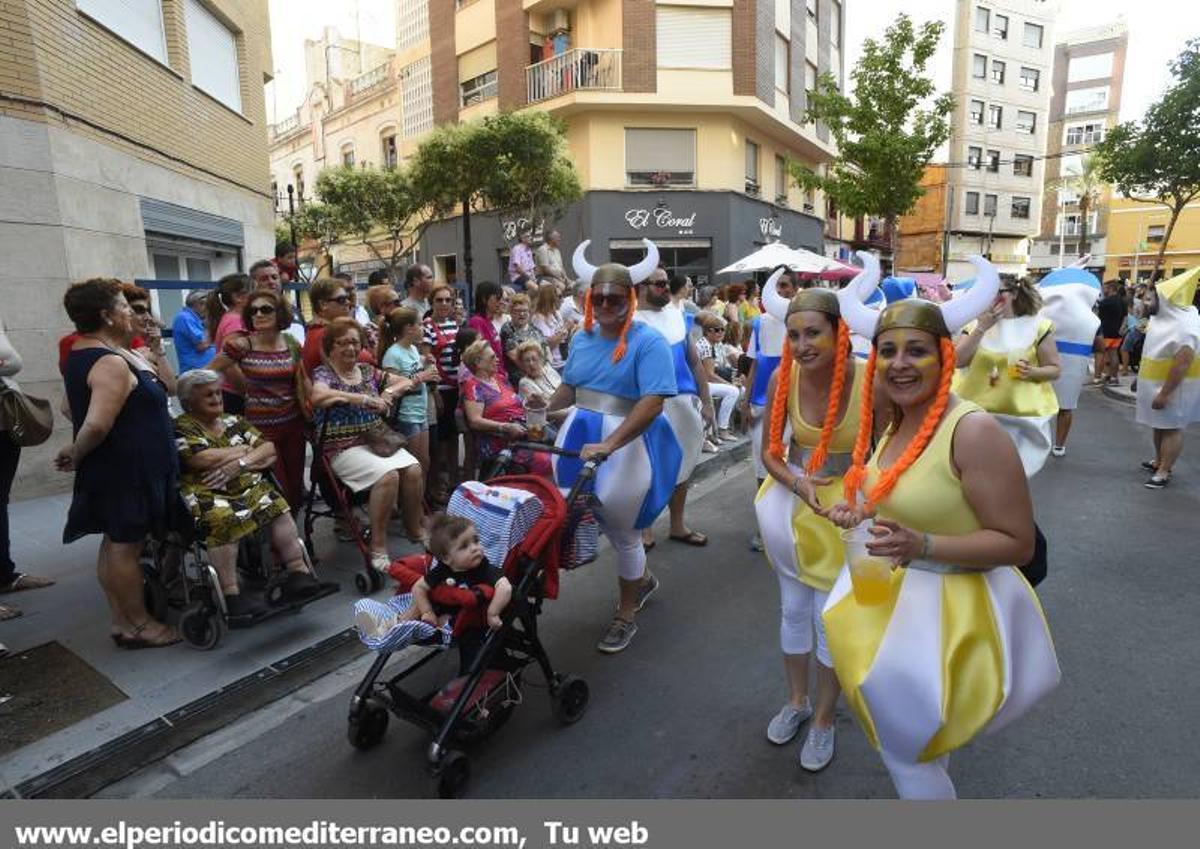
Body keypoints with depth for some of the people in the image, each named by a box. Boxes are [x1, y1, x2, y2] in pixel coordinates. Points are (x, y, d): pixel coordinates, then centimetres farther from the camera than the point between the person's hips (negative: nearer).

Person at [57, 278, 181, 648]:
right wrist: (75, 454, -13)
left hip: (115, 466, 10)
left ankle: (121, 620, 28)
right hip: (127, 469, -10)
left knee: (115, 544, 16)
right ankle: (138, 625, 15)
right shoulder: (112, 363, -23)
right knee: (126, 547, 2)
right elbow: (97, 424, -29)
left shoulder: (81, 354, 9)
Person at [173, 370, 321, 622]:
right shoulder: (180, 428, 6)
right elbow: (201, 459, -13)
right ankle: (231, 595, -35)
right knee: (222, 519, -36)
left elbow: (269, 449, 9)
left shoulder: (233, 421, 20)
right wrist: (245, 449, 0)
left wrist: (241, 462, -11)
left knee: (277, 504, -26)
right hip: (206, 492, -4)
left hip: (248, 484, 4)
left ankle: (298, 572, -29)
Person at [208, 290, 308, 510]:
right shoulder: (241, 345, -11)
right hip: (261, 426, -4)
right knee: (278, 492, 1)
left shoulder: (292, 344, 1)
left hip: (293, 423, 4)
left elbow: (303, 381, 8)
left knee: (296, 486, 13)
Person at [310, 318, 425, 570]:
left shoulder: (367, 370, 13)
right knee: (388, 474, -30)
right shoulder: (323, 373, -4)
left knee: (413, 469, -20)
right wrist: (366, 399, -31)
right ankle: (378, 546, -17)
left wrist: (389, 392, -5)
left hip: (377, 440, 6)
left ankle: (414, 530, 0)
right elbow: (318, 396, -29)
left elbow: (406, 382, 17)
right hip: (344, 448, -5)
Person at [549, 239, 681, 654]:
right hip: (580, 435, 7)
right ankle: (642, 579, 42)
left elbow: (653, 402, -24)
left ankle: (626, 616, 31)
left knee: (622, 531, 7)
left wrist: (608, 445, -32)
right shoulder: (582, 337, 7)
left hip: (625, 442, -6)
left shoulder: (648, 341, -14)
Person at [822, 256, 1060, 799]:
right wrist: (862, 516, -2)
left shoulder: (974, 431, -25)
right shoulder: (896, 426, 0)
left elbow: (1017, 543, -22)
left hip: (945, 608, -8)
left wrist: (923, 547, -33)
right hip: (891, 596, 8)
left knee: (905, 745, 8)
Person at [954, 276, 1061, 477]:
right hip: (978, 412, 2)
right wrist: (982, 328, -15)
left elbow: (1055, 369, 3)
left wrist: (1032, 372, -19)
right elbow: (958, 360, -10)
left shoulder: (1037, 326, -1)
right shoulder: (975, 324, 5)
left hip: (1022, 415, -2)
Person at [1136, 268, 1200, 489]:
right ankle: (1159, 462, 34)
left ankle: (1164, 472, 5)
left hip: (1174, 387, -10)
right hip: (1159, 384, 10)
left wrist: (1164, 394, -27)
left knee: (1171, 428, -1)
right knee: (1159, 426, 20)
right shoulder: (1163, 318, 5)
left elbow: (1182, 365, -28)